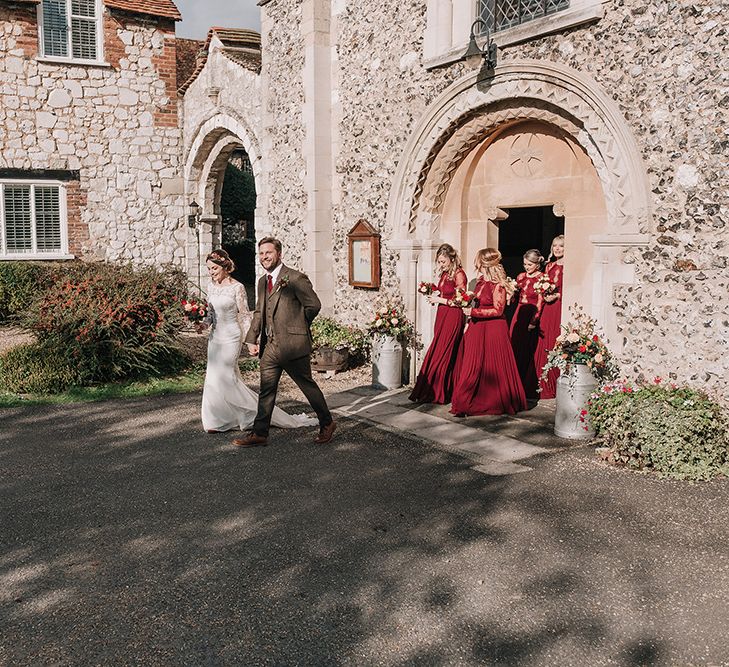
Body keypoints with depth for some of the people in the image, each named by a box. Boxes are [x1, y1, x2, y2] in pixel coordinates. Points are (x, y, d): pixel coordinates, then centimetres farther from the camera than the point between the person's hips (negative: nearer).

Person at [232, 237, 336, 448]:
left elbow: (314, 305, -9)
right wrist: (252, 339, 8)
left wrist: (296, 327, 4)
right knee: (266, 390, 8)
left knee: (308, 386, 6)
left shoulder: (295, 278, -11)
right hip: (270, 345, 7)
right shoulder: (262, 282, 14)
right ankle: (259, 433, 15)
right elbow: (259, 312, 19)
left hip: (293, 344, -7)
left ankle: (327, 424, 24)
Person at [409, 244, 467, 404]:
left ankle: (438, 394, 1)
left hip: (453, 317, -8)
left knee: (441, 354, -6)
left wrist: (440, 300, -11)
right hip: (442, 315, 8)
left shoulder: (459, 274, -12)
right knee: (439, 353, 6)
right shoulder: (444, 274, 13)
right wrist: (433, 295, 4)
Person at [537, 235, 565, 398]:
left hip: (561, 308, -6)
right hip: (548, 309, 6)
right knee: (545, 346, 5)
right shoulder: (549, 266, 17)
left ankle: (559, 387, 3)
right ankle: (547, 387, 13)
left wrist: (557, 295, -15)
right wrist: (545, 294, 3)